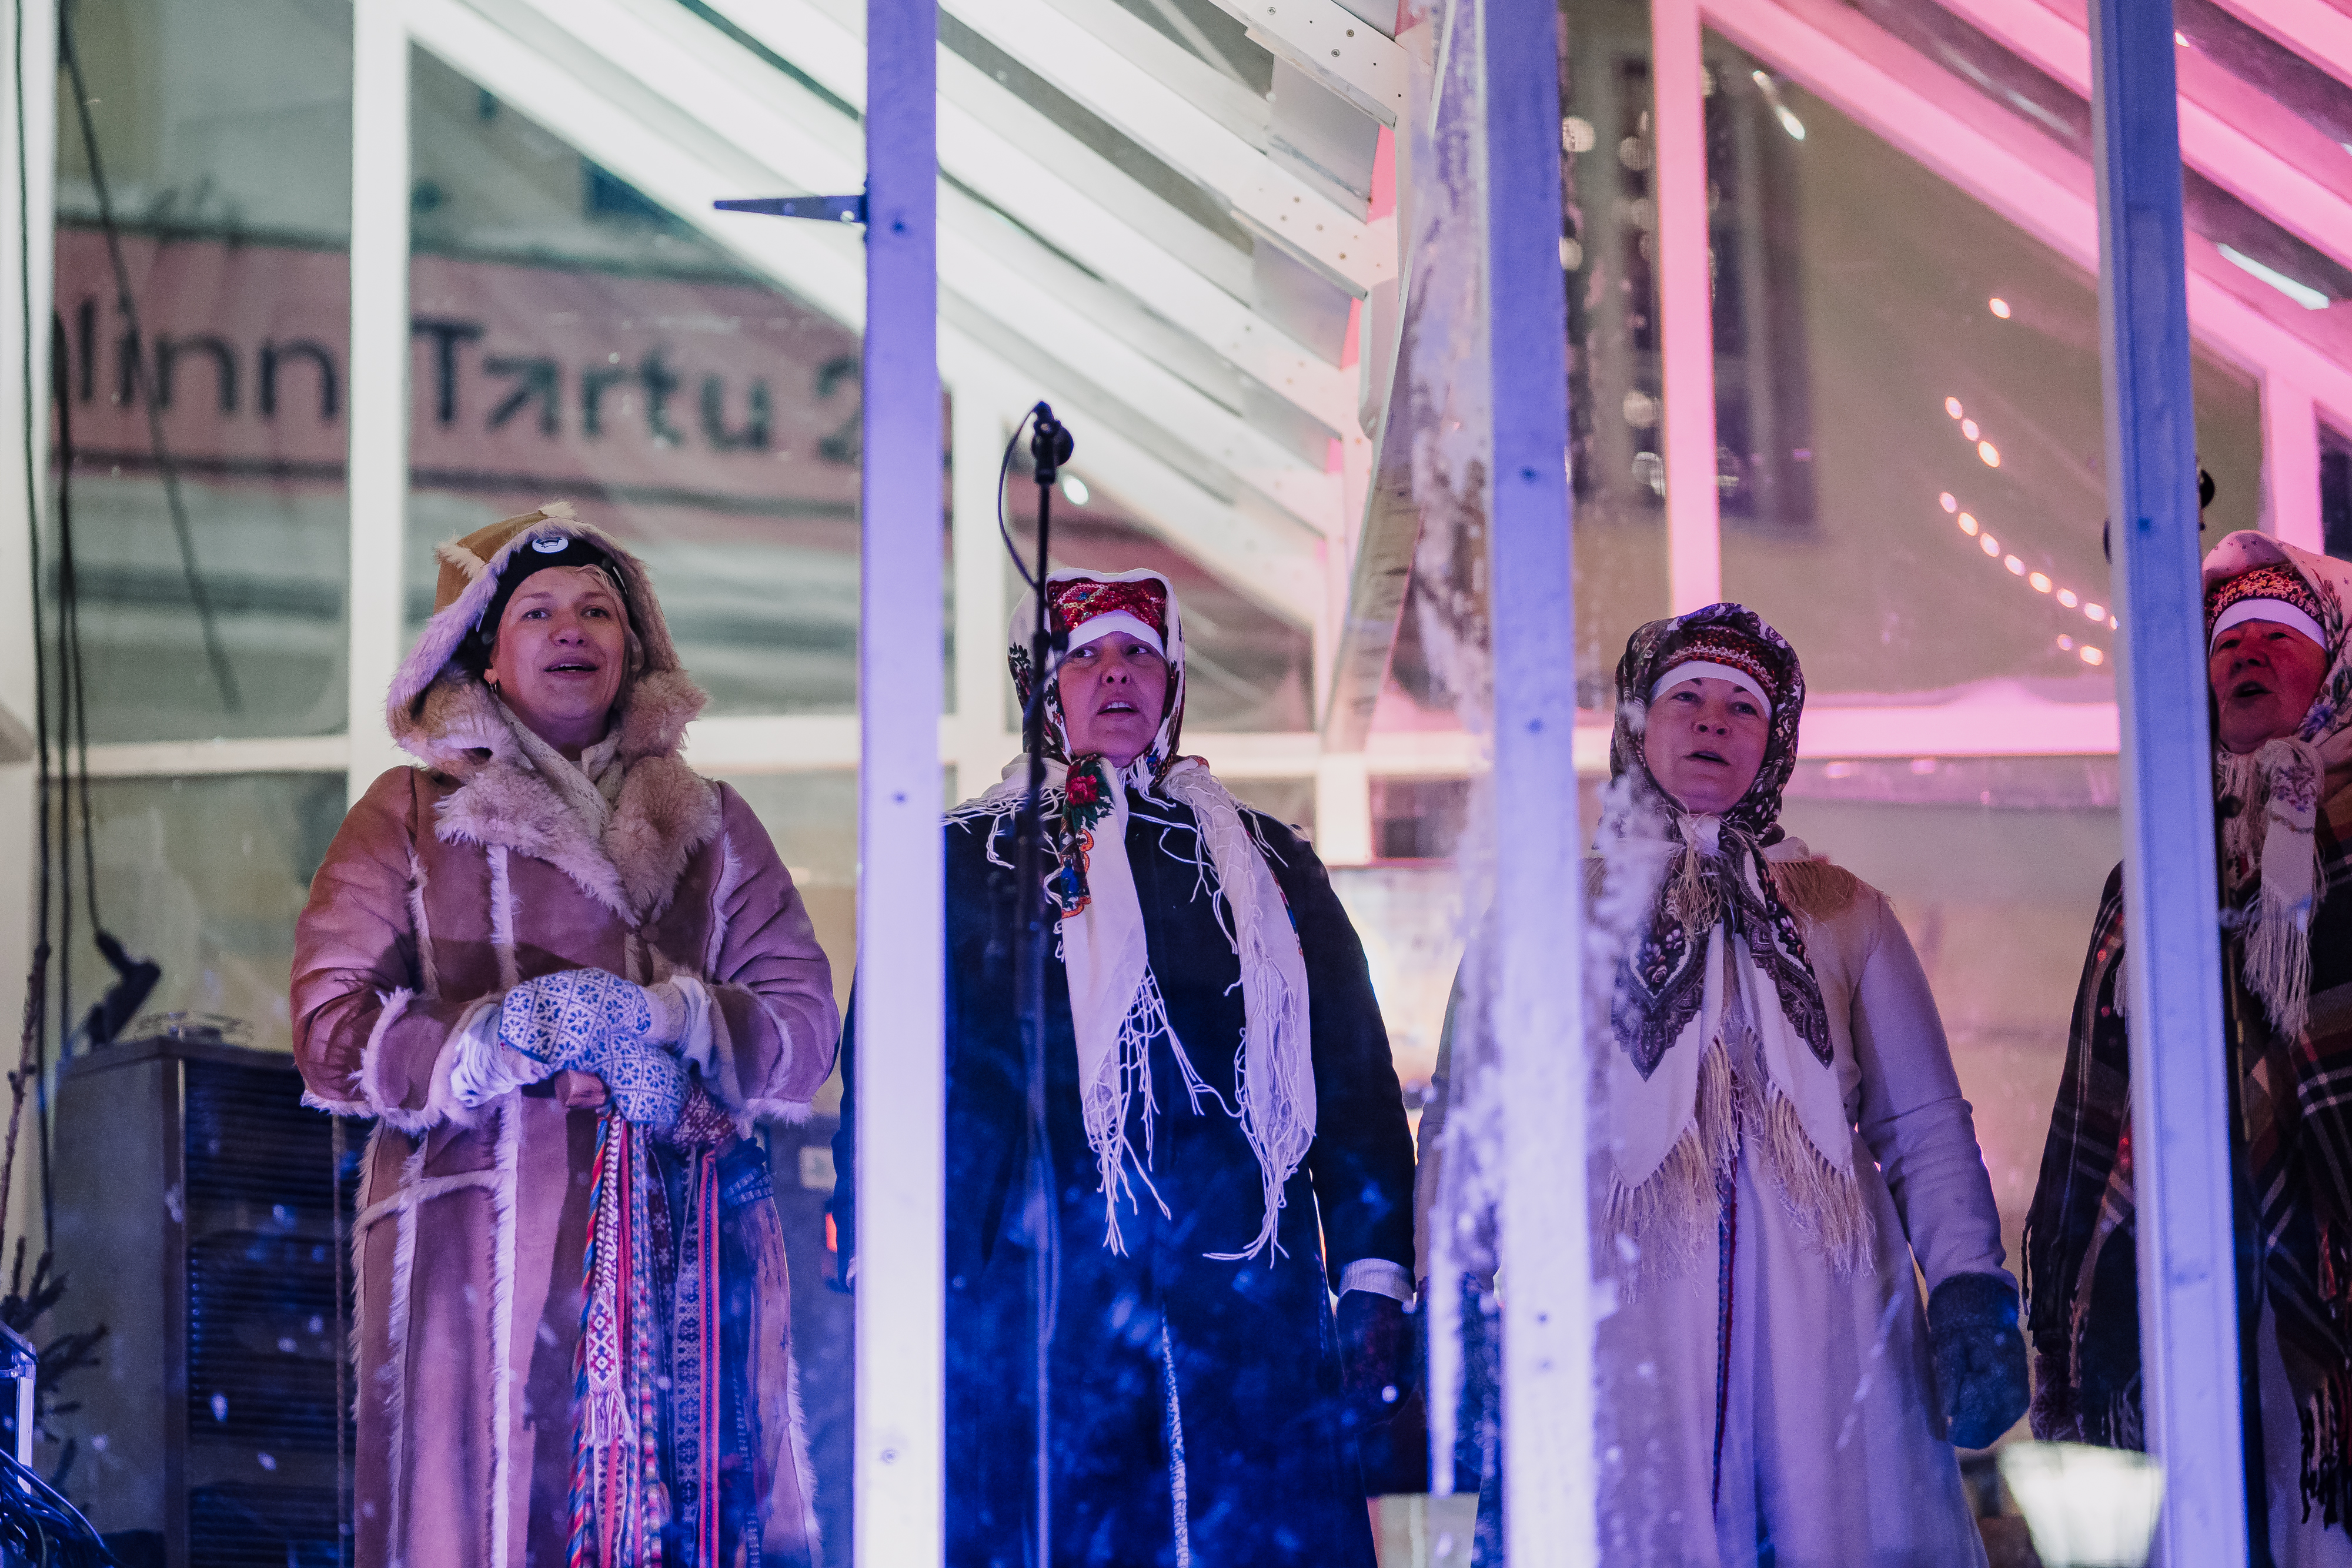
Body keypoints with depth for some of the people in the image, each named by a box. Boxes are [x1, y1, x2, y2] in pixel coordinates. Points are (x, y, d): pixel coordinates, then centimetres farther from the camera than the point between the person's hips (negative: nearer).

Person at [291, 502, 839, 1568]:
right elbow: (332, 1029, 3)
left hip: (687, 1257, 2)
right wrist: (514, 1040, -10)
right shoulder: (411, 814, 12)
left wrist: (661, 1021, -8)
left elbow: (806, 1024, 10)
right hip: (478, 1250, -2)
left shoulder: (708, 824, 19)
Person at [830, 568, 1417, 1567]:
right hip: (1032, 1303, -1)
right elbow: (889, 1075, 10)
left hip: (1248, 1303, 1)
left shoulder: (1268, 865, 20)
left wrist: (1374, 1284, 5)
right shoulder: (962, 864, 15)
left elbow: (1354, 1074, 16)